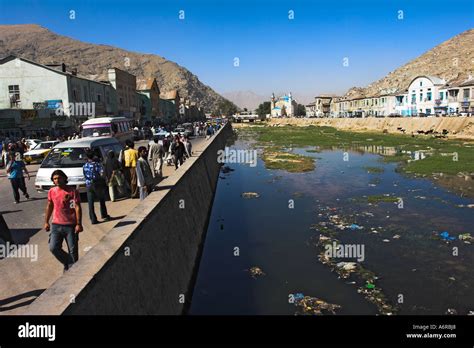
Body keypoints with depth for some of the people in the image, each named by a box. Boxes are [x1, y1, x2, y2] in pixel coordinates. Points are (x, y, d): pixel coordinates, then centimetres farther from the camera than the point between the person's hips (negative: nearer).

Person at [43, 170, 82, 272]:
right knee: (53, 248, -3)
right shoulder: (51, 192, 6)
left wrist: (79, 224, -16)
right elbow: (49, 206, 16)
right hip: (56, 225, 4)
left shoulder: (73, 191, -8)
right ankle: (67, 263, 21)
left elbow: (77, 208, -10)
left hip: (70, 226, -4)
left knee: (73, 251, 3)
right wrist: (46, 222, 15)